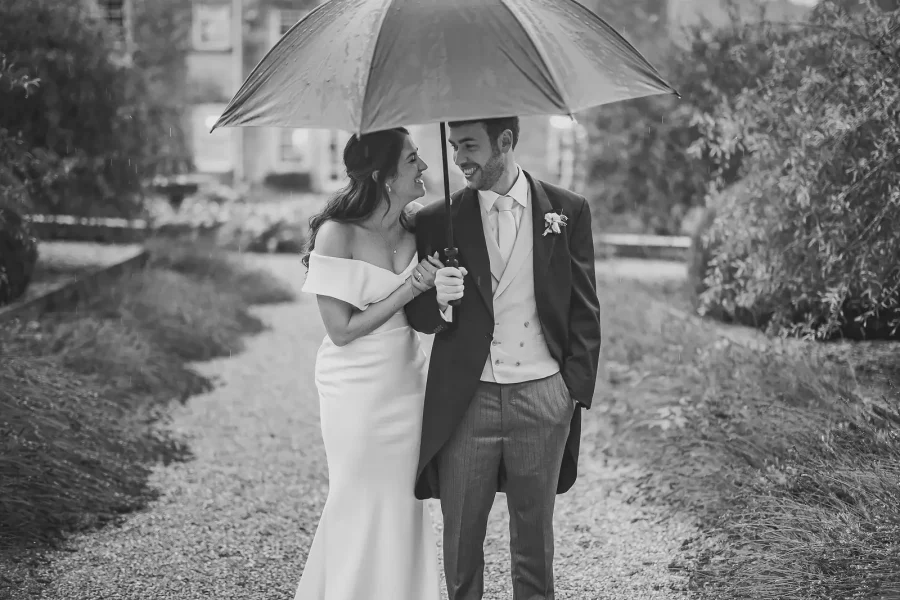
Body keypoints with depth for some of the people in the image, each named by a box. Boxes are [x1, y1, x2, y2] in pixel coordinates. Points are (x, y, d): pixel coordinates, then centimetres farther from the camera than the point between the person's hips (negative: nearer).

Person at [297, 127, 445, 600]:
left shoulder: (416, 223, -1)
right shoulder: (338, 233, -18)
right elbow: (342, 330, -17)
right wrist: (411, 289, -19)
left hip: (407, 381, 6)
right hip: (358, 388, -6)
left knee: (404, 503, 15)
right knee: (362, 504, 9)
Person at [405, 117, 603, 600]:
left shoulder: (567, 211, 2)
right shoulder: (437, 222, 2)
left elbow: (584, 311, 6)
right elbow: (417, 316, 7)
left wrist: (577, 392, 1)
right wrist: (439, 301, -15)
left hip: (543, 398, 0)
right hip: (466, 401, 0)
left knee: (534, 537, 13)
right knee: (460, 538, 8)